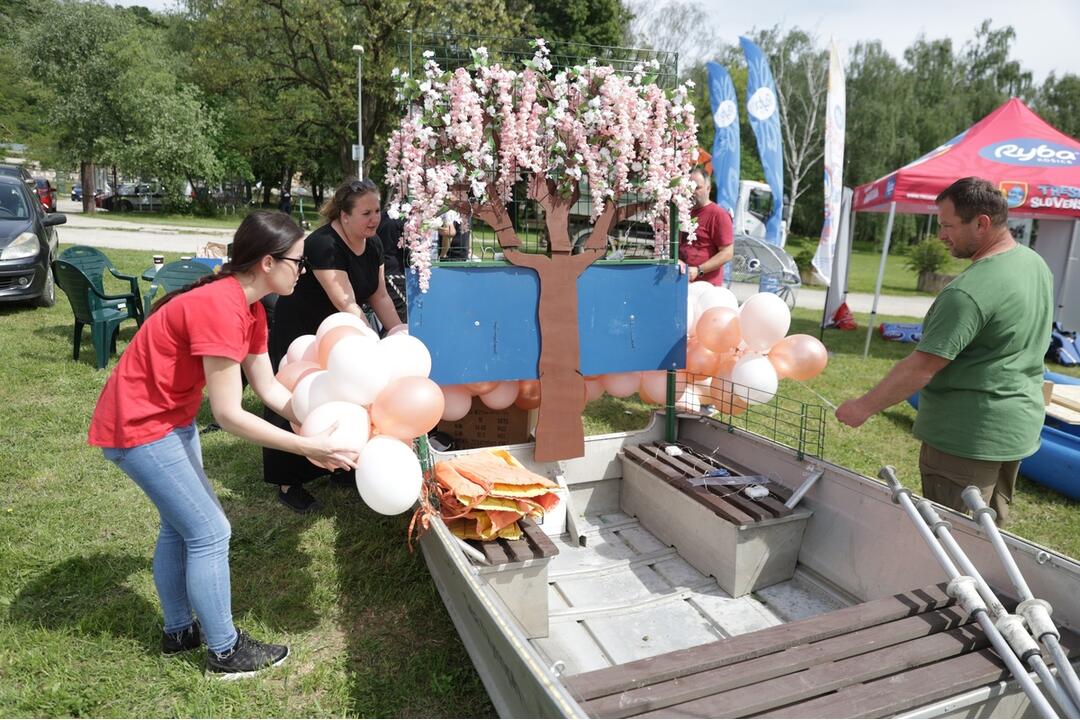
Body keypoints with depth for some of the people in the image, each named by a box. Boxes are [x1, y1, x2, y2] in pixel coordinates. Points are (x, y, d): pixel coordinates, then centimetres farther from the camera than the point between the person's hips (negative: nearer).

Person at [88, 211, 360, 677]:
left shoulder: (248, 307, 0)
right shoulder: (220, 308, -30)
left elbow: (268, 387, 4)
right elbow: (228, 415, -29)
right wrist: (308, 446, -26)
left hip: (170, 417, 10)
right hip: (138, 426, -10)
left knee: (180, 524, 19)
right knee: (209, 532, -2)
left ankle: (178, 631, 37)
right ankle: (225, 651, 15)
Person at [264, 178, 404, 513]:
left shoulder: (373, 244, -5)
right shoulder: (323, 245, -30)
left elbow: (380, 296, -2)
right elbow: (347, 304, -36)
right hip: (300, 333, -7)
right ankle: (288, 484, 11)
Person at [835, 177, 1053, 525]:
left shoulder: (969, 291, -26)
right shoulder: (1035, 263, 5)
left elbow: (921, 368, -25)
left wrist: (864, 406, -15)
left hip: (967, 436, -9)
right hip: (1019, 427, 9)